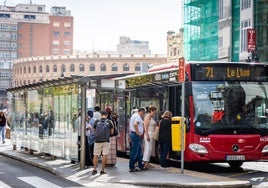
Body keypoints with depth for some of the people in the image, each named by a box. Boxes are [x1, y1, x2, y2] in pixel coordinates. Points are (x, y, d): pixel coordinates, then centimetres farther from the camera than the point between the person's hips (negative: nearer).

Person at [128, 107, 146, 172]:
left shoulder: (134, 115, 19)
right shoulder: (138, 116, -14)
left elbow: (130, 125, 27)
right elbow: (135, 124, -32)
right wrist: (137, 132, -23)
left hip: (133, 133, 11)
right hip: (136, 135, -11)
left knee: (139, 151, 16)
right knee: (134, 152, -7)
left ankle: (140, 166, 22)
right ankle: (131, 167, -4)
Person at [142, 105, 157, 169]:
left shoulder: (151, 117, 18)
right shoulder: (147, 117, -11)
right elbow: (145, 127, -18)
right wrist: (147, 135, -23)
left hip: (152, 135, 10)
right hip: (148, 134, -10)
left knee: (149, 149, 9)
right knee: (148, 148, -11)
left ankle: (147, 163, 11)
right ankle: (146, 163, -13)